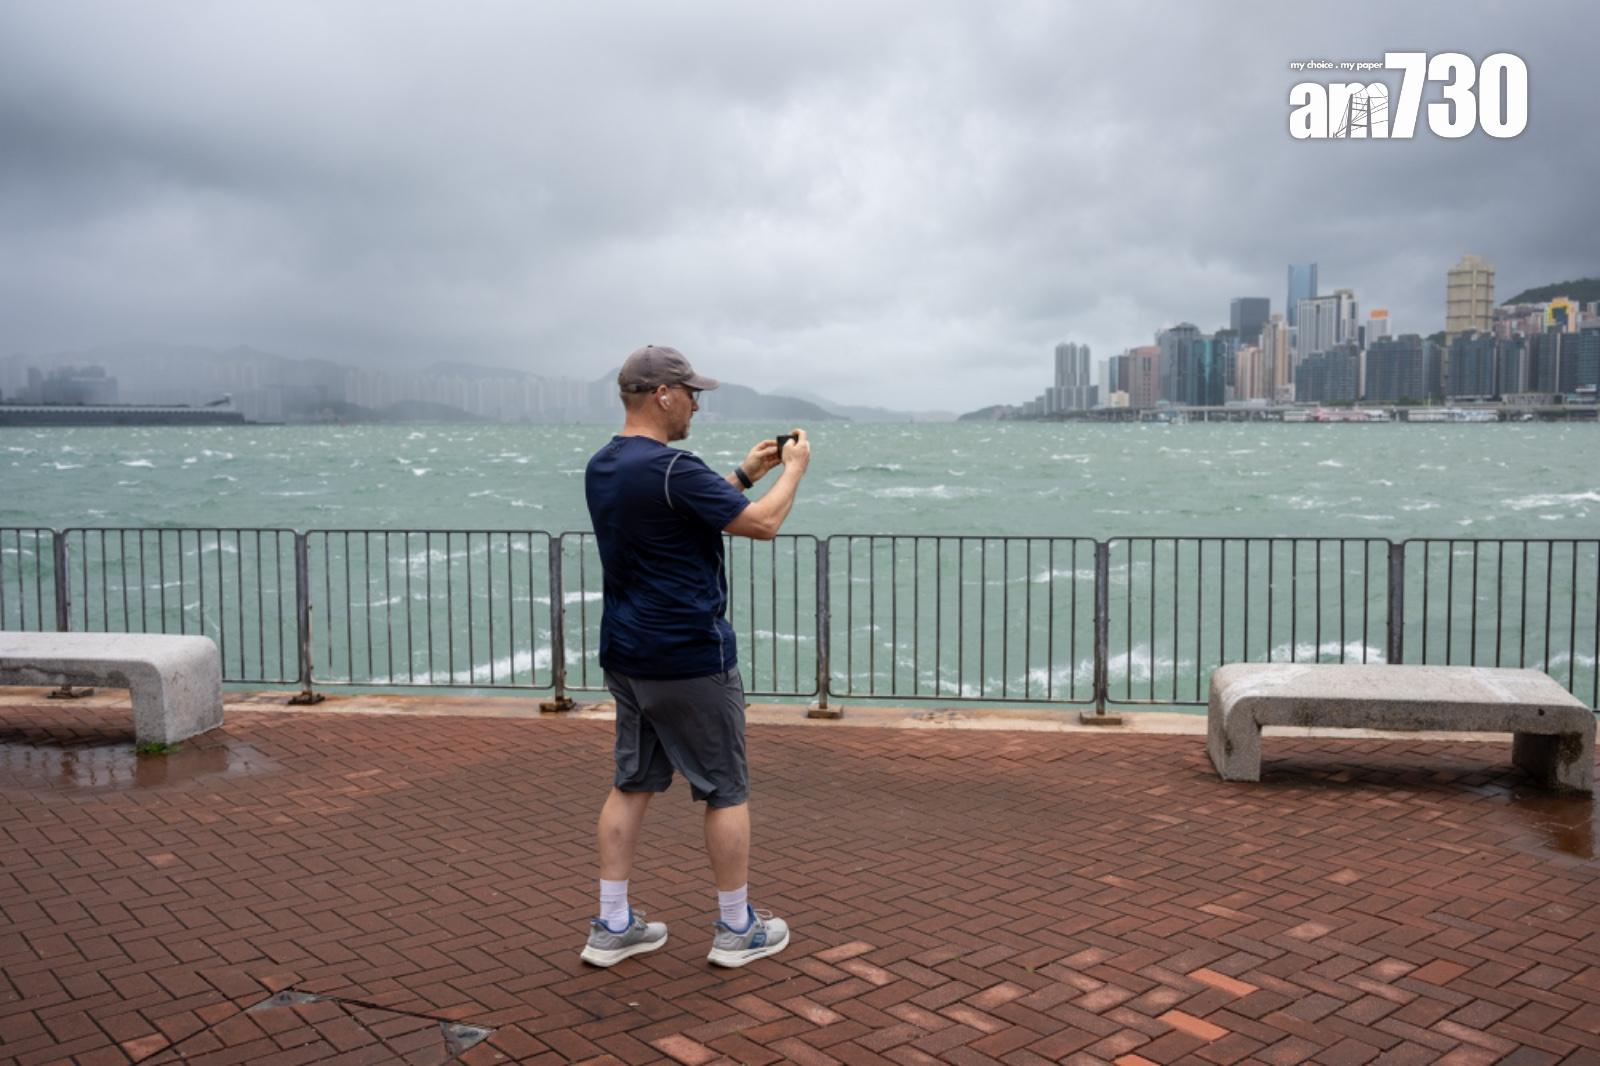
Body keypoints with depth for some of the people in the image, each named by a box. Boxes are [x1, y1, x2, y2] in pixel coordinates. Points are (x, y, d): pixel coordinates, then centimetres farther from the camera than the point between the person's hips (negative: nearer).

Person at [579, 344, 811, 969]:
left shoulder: (601, 468, 7)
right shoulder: (671, 470, -21)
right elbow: (763, 523, -16)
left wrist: (745, 473, 20)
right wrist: (793, 468, 0)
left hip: (626, 656, 9)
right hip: (689, 659, -8)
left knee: (632, 784, 14)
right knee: (726, 790, 6)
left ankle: (611, 927, 18)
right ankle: (737, 929, 17)